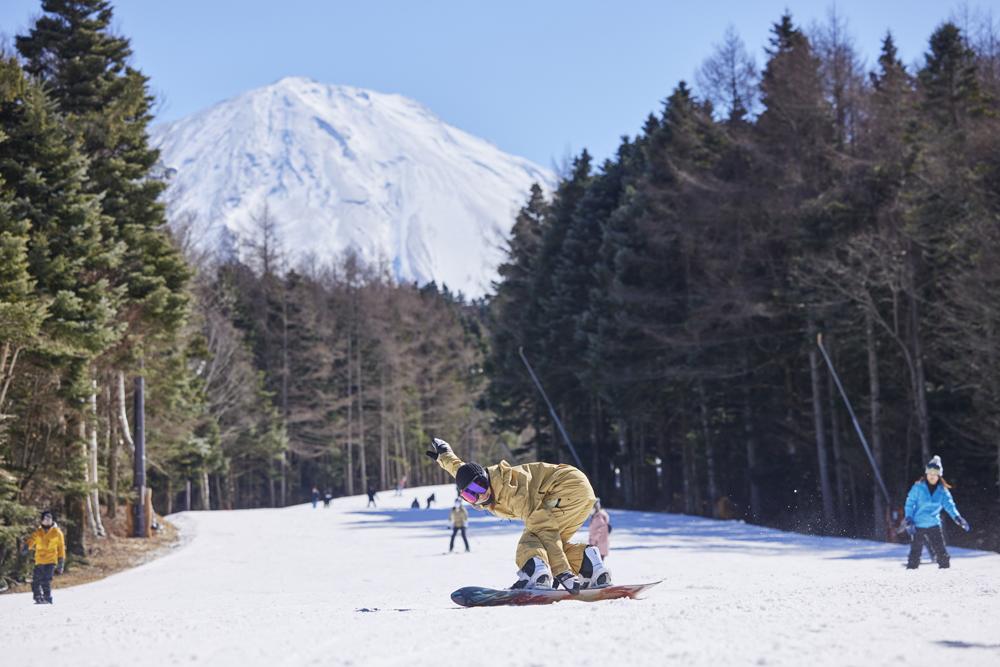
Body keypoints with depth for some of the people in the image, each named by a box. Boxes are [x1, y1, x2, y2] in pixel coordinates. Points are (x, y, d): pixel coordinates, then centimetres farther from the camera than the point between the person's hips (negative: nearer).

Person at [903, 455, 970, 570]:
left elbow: (949, 505, -6)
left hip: (934, 525, 2)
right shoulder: (918, 487, -3)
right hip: (918, 525, -2)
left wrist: (957, 518, -23)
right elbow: (910, 503, -3)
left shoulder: (942, 490, 4)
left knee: (941, 551, -3)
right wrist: (909, 519, -15)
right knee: (915, 552, 0)